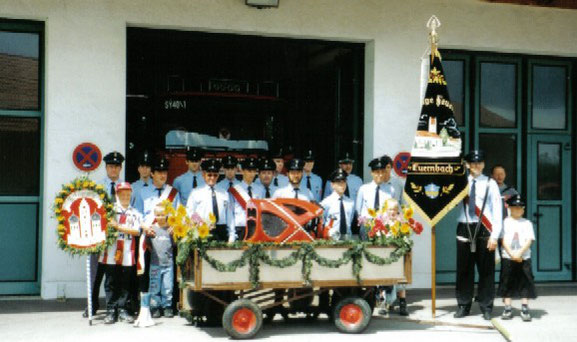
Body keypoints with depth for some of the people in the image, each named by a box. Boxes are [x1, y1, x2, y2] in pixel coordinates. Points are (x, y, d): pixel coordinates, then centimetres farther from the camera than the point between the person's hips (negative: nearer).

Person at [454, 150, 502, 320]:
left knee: (486, 270, 3)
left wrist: (494, 235, -9)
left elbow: (497, 210, -2)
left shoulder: (490, 184, 3)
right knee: (464, 269, 6)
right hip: (465, 229, 2)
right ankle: (463, 305, 16)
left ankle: (486, 307, 12)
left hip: (484, 230, -2)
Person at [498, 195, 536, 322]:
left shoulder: (527, 223, 6)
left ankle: (525, 309, 4)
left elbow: (529, 241, -2)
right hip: (508, 258, -1)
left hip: (524, 258, 1)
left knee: (525, 283, -1)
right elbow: (504, 241, -2)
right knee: (507, 283, 2)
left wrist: (519, 253, -14)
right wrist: (512, 254, -13)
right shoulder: (505, 222, 4)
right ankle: (507, 309, 10)